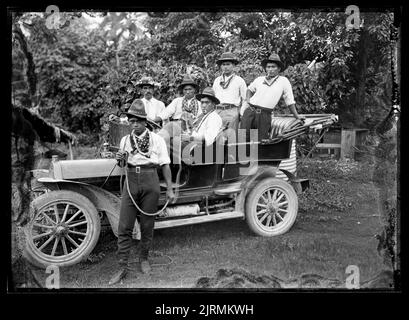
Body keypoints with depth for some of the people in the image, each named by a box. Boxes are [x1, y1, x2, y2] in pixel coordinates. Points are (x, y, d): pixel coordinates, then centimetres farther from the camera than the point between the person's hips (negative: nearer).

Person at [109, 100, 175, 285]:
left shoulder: (156, 140, -2)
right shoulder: (125, 140, 8)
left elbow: (165, 165, -1)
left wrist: (169, 189, -3)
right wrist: (120, 159, -5)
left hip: (150, 182, -2)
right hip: (131, 181, 2)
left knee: (147, 225, 8)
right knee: (124, 227, -1)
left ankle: (144, 259, 29)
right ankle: (123, 267, 7)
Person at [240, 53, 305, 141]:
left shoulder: (284, 81, 4)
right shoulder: (259, 79, 13)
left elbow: (290, 101, 7)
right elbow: (250, 89, 32)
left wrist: (297, 116, 7)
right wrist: (248, 100, 13)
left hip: (265, 115, -2)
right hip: (250, 111, 2)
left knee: (261, 140, -1)